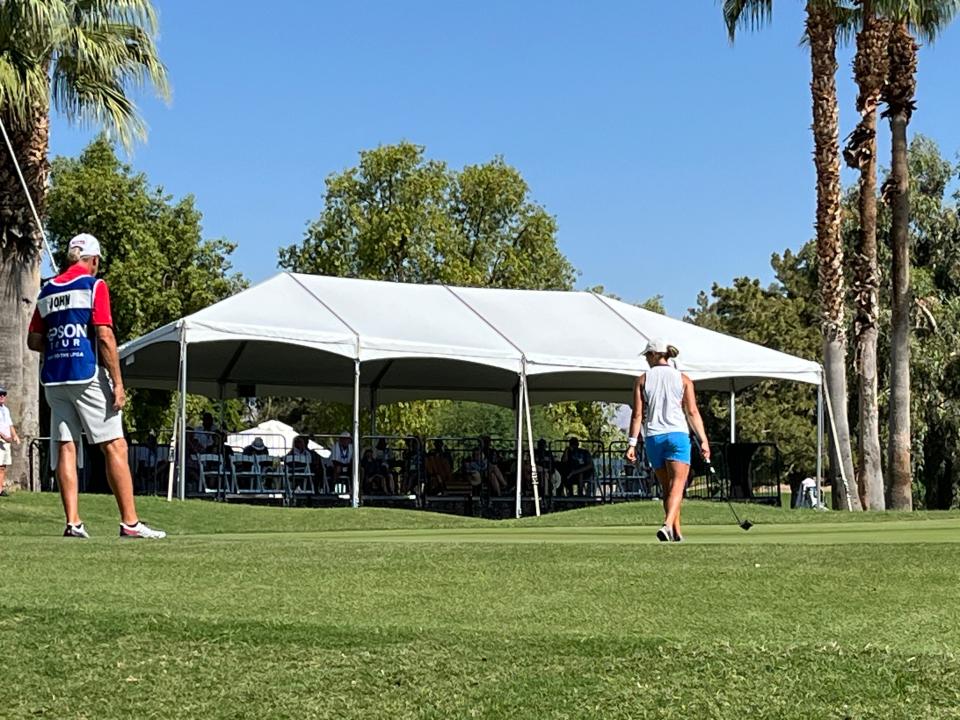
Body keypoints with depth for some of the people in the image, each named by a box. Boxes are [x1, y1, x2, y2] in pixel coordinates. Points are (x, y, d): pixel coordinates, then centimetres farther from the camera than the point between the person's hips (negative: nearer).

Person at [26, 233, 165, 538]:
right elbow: (104, 335, -11)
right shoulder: (94, 285, -3)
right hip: (87, 375, -6)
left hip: (54, 379, 6)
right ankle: (129, 522, -7)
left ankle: (72, 522, 1)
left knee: (65, 447, 6)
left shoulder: (48, 291, 14)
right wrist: (118, 382, -11)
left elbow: (33, 340, 13)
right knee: (115, 446, -4)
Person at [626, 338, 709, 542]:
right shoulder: (683, 379, 5)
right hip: (677, 434, -2)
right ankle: (667, 525, -29)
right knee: (677, 486, -7)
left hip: (652, 438, 2)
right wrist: (703, 441, 0)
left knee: (667, 487, 14)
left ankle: (676, 531, 15)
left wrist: (632, 443, 1)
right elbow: (692, 412, -1)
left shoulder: (642, 380, 6)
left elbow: (637, 415, 0)